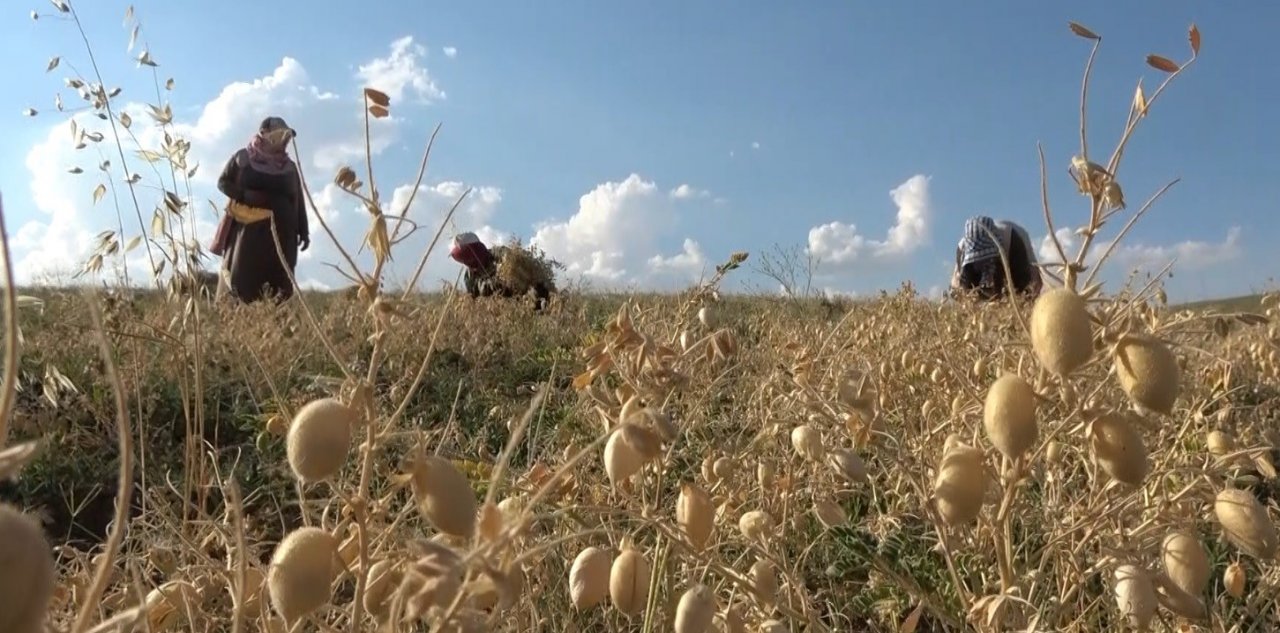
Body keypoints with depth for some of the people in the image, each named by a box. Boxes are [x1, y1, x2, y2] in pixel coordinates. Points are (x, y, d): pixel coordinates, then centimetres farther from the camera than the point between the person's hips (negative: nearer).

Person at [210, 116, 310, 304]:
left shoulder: (289, 166, 13)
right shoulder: (242, 158, 7)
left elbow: (298, 199, 13)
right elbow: (223, 182, 9)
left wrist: (303, 231, 7)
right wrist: (244, 194, -10)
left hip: (281, 231, 2)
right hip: (248, 228, -2)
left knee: (278, 279, -4)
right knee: (242, 277, -6)